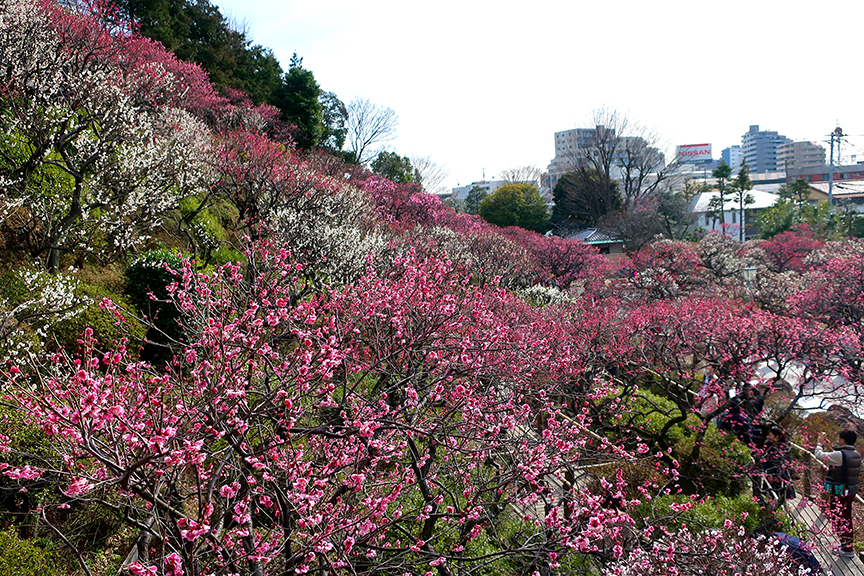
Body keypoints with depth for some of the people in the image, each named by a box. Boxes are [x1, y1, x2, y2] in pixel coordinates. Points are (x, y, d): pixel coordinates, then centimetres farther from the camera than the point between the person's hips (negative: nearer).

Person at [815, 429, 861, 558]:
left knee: (839, 520, 0)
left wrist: (820, 443, 4)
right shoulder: (856, 454, 5)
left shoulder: (840, 455, -22)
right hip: (851, 491, 9)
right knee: (846, 519, 19)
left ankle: (847, 550, 2)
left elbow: (819, 455, -14)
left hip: (840, 493, -9)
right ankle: (846, 544, 31)